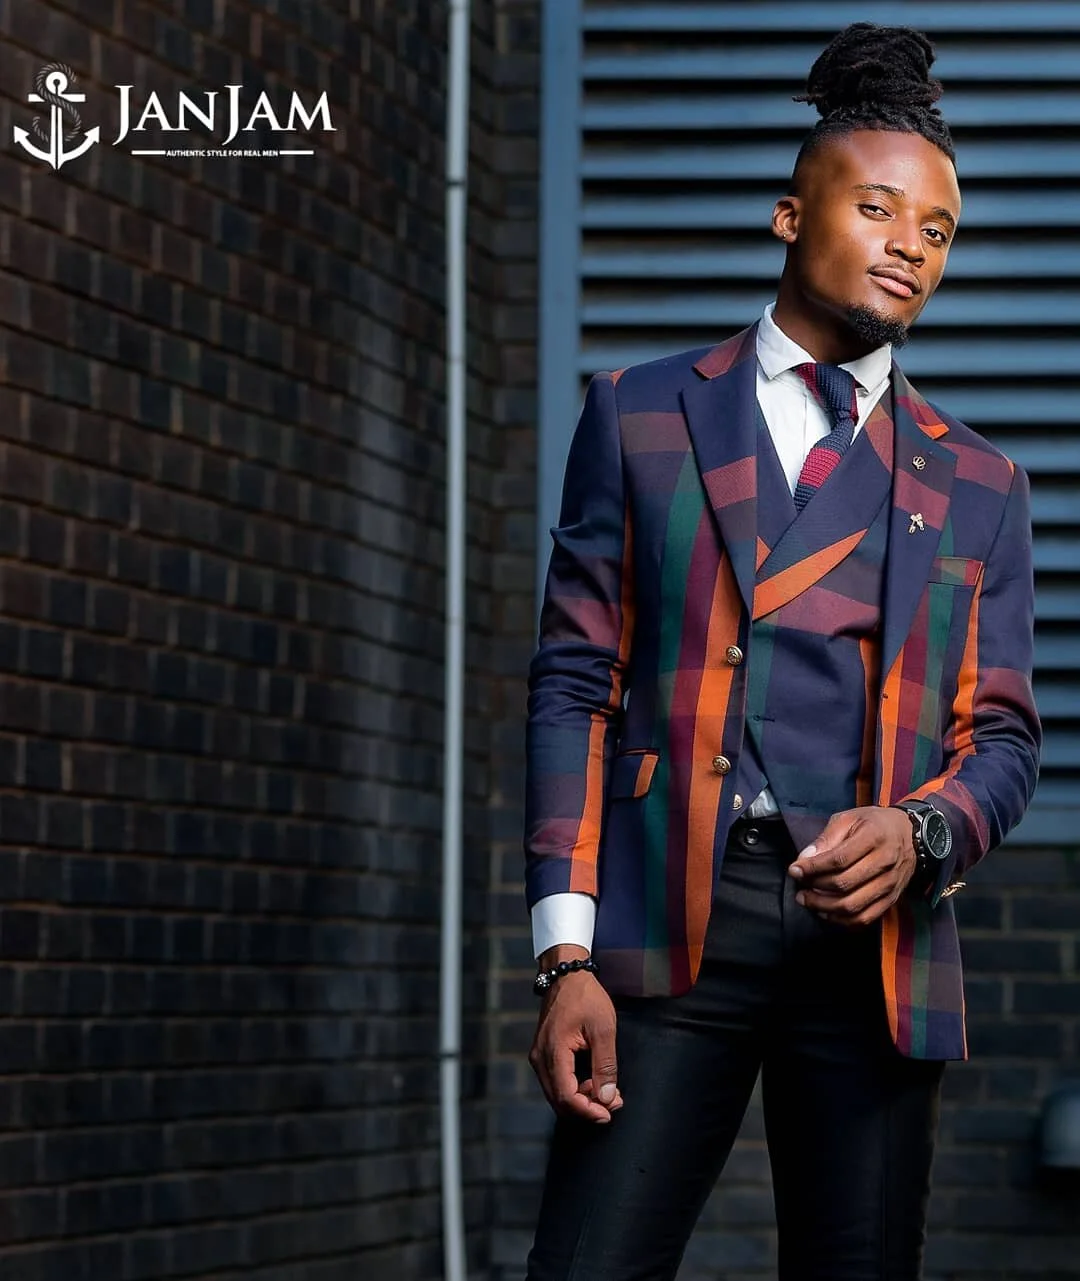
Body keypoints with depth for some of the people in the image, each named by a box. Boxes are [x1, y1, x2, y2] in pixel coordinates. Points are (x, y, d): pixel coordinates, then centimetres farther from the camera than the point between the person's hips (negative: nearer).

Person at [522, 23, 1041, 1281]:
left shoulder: (975, 485, 16)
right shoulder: (640, 418, 10)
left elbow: (1000, 733, 12)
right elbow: (573, 686, 5)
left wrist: (920, 831, -13)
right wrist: (567, 955, -5)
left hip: (871, 933, 2)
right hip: (668, 926, -2)